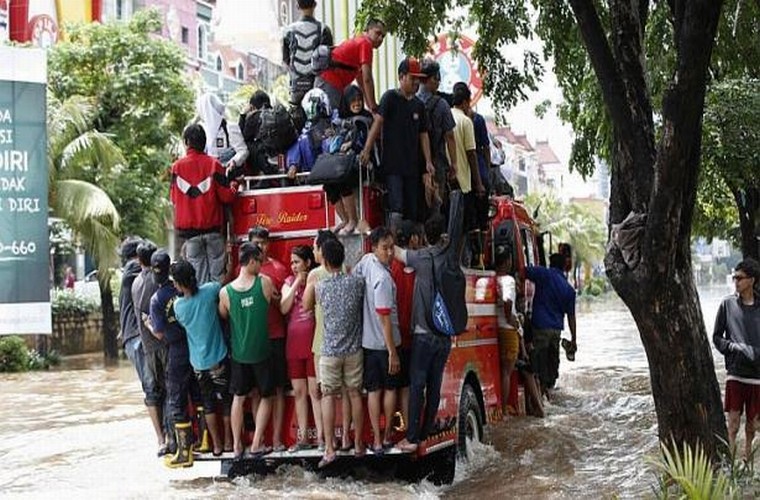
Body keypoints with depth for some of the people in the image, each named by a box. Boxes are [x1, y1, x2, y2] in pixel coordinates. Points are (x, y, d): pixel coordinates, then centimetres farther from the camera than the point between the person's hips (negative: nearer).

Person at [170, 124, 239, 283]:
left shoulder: (177, 166, -3)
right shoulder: (213, 164, -6)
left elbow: (174, 198, 6)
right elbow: (227, 196, -6)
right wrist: (234, 185, 13)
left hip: (187, 229, 1)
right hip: (212, 228, -1)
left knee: (198, 272, 5)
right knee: (217, 273, 4)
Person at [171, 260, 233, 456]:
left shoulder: (177, 305, -9)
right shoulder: (210, 290, -15)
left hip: (199, 362, 1)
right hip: (219, 358, -1)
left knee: (208, 403, 16)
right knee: (226, 400, 14)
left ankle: (216, 444, 19)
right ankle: (228, 442, 21)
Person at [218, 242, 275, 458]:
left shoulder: (225, 292, -11)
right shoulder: (264, 282, -16)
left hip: (238, 353, 2)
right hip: (261, 352, -2)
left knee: (238, 398, 15)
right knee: (266, 397, 13)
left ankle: (237, 445, 18)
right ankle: (257, 444, 9)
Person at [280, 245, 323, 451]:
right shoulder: (289, 282, 11)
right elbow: (284, 308, -5)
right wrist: (296, 283, -7)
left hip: (314, 341, -4)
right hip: (294, 342, 4)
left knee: (315, 390, -3)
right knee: (298, 391, 7)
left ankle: (320, 435, 3)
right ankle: (302, 437, 13)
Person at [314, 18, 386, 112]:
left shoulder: (357, 41, 24)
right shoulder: (366, 44, -6)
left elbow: (360, 80, 28)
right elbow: (367, 79, -13)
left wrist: (370, 106, 25)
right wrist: (373, 108, -12)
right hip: (330, 83, -10)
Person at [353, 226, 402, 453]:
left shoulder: (366, 260, -6)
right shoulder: (383, 279, -25)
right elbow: (385, 318, -24)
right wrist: (392, 352, -19)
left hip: (367, 341, 6)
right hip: (385, 343, -6)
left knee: (373, 391, 8)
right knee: (390, 388, 12)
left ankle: (377, 440, 9)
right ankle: (387, 436, 21)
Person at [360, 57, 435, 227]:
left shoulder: (419, 105, 13)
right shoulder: (390, 97, -4)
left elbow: (423, 134, 14)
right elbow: (378, 122, -13)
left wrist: (428, 162, 6)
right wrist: (367, 151, -21)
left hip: (412, 166, 6)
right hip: (392, 165, -6)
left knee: (412, 211, 7)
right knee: (397, 209, -15)